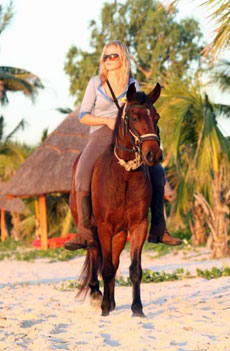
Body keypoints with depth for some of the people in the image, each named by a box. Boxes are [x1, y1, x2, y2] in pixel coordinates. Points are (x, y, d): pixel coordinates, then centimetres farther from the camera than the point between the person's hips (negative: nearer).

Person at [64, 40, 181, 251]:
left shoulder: (132, 84, 9)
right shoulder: (96, 83, 4)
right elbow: (83, 116, 2)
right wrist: (107, 120, -14)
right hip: (100, 133, -3)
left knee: (156, 171, -13)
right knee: (82, 173, -29)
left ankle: (158, 230, -3)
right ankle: (85, 234, -31)